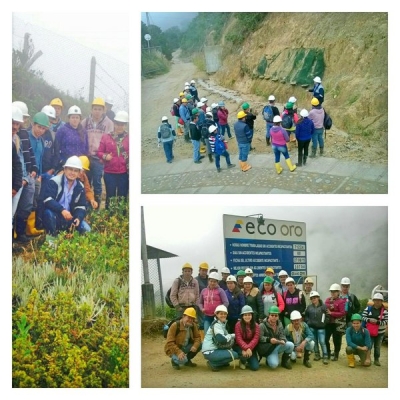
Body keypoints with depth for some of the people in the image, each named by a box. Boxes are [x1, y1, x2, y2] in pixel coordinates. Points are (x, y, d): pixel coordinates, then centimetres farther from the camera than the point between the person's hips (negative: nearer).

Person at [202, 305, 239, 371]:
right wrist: (233, 335, -12)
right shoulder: (216, 325, -14)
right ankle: (213, 364, -8)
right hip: (210, 352, -9)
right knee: (235, 355, -16)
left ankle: (223, 363, 6)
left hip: (215, 349, 9)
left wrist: (231, 336, -5)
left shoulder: (222, 323, 15)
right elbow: (222, 339, -26)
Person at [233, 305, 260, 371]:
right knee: (244, 354, -36)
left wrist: (249, 348, -30)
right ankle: (242, 362, 4)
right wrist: (246, 348, -33)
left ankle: (248, 361, 26)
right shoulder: (238, 324, -11)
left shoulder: (256, 325, -3)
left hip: (251, 348, 2)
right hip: (239, 346, -2)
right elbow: (238, 339, -17)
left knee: (255, 367, -12)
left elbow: (255, 339, -14)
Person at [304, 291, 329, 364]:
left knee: (322, 342, -8)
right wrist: (308, 321, 3)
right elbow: (306, 315, 15)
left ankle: (325, 356, -2)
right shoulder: (309, 307, 5)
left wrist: (324, 323, -10)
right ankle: (317, 354, 22)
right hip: (312, 327, 4)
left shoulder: (323, 306, -6)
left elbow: (327, 315, -6)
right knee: (314, 341, 9)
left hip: (320, 327, -4)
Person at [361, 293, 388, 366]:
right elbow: (363, 317, -1)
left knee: (377, 347, 12)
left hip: (380, 332, 0)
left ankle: (376, 360, 27)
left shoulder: (385, 310, -6)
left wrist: (377, 322, -22)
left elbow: (386, 322, -10)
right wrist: (369, 320, -20)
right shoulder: (368, 308, -1)